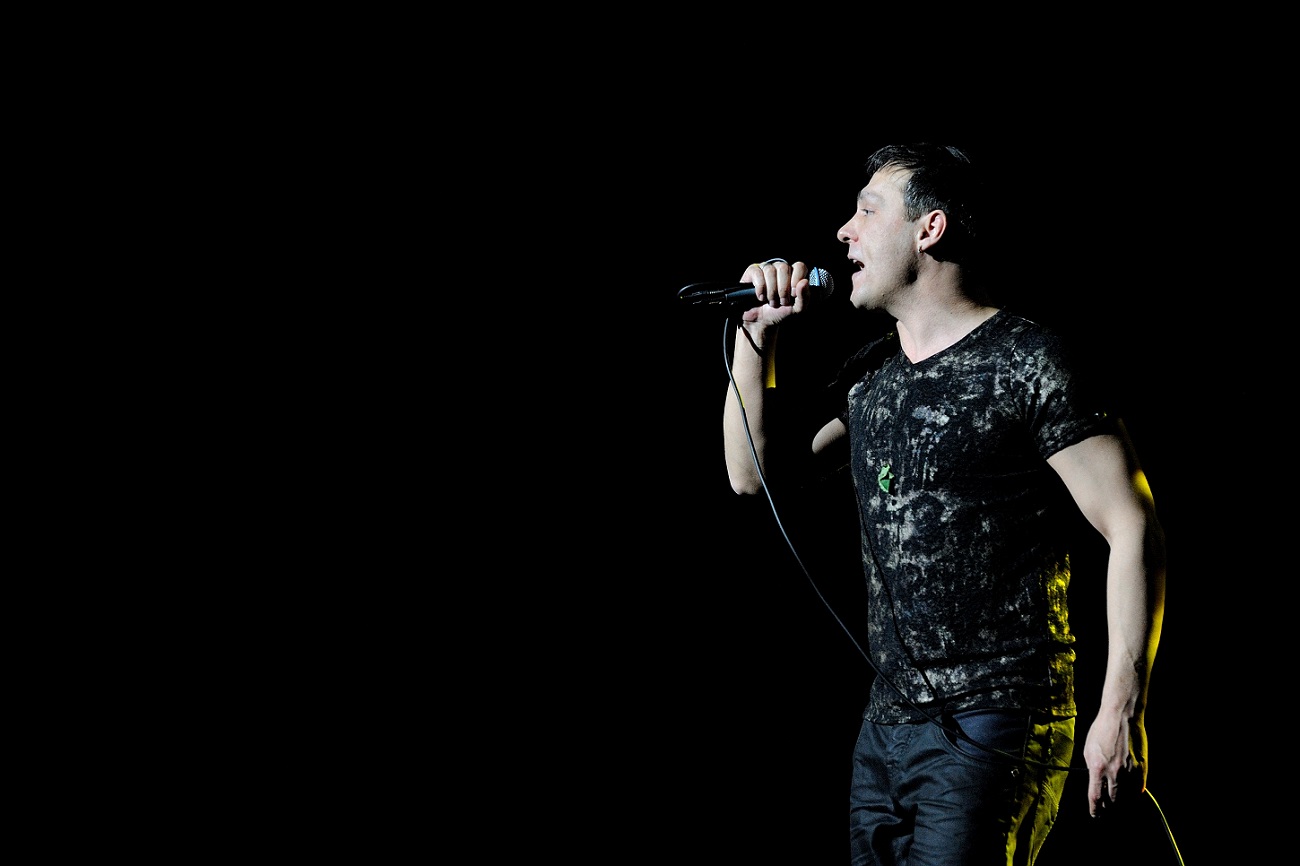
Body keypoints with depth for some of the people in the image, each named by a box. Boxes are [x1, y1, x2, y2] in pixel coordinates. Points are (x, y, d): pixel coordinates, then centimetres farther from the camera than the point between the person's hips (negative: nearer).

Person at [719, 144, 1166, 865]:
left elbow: (1133, 530, -11)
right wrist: (756, 335, 7)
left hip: (994, 724, -8)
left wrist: (1121, 712, -17)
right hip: (886, 724, 8)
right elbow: (754, 472, 19)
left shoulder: (1029, 365, -9)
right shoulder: (869, 373, 14)